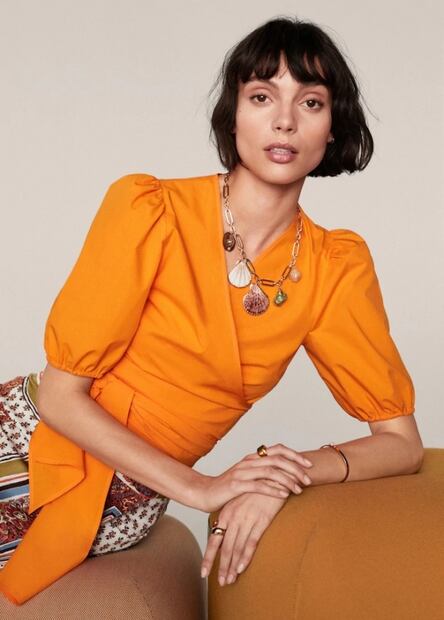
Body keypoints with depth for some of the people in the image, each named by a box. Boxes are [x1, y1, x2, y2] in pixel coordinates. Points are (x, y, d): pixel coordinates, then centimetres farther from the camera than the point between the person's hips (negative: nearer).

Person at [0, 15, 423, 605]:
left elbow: (402, 441, -5)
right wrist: (201, 487, -23)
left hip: (122, 511, 1)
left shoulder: (336, 268, -7)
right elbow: (61, 393, -15)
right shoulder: (149, 211, -17)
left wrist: (292, 469, -24)